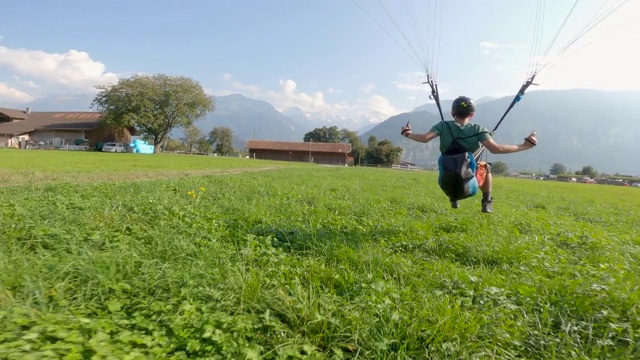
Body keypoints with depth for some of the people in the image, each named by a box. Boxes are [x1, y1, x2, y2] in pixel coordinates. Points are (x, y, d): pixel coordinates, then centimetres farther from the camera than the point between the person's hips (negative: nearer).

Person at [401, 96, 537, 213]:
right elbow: (495, 148, -15)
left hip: (446, 185, 2)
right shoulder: (478, 130, -3)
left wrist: (407, 133, 4)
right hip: (468, 188, -2)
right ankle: (487, 203, 27)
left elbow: (425, 138, -13)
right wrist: (524, 145, -7)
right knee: (485, 167, 29)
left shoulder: (444, 126, 1)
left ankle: (453, 200, 35)